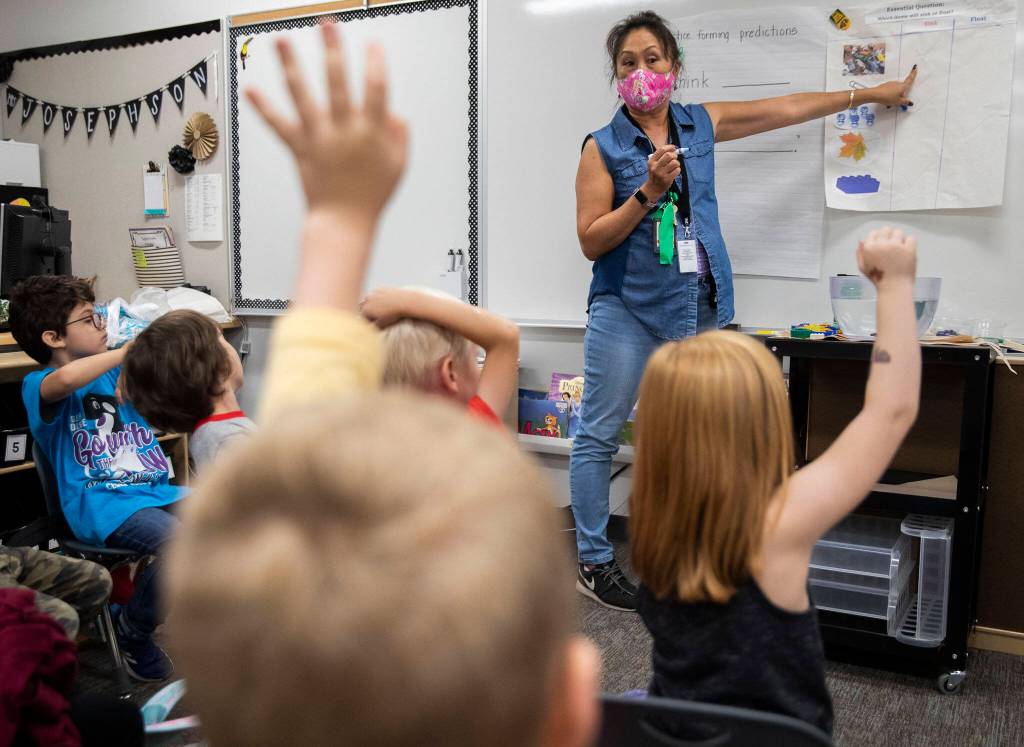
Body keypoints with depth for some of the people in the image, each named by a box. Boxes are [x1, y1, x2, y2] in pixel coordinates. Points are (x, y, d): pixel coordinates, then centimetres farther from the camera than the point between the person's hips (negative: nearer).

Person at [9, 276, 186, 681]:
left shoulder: (115, 371, 17)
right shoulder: (37, 386, -3)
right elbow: (66, 379, -28)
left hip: (159, 490, 6)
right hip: (103, 505, -6)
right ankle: (131, 635, -3)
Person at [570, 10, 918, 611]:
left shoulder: (701, 124, 9)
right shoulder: (604, 147, -3)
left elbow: (787, 109, 19)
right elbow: (591, 241, -8)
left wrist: (871, 94, 25)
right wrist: (649, 190, -17)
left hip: (697, 311, 4)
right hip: (627, 309, -4)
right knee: (599, 436, -1)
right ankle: (594, 562, 13)